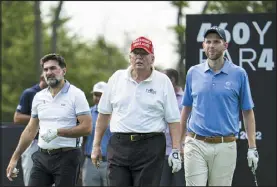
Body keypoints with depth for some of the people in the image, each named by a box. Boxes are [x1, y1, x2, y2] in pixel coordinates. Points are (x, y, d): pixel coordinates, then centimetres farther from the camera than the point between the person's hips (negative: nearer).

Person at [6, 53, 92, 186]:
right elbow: (30, 131, 18)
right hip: (42, 157, 5)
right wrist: (14, 158, 15)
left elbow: (86, 128, -11)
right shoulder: (39, 97, 12)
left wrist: (58, 132, -18)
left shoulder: (76, 95, -4)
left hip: (67, 157, -5)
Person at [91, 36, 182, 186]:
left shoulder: (163, 81, 2)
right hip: (118, 145, 2)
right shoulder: (117, 78, 9)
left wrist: (176, 150, -7)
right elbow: (104, 113, 14)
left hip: (151, 147, -2)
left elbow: (173, 119, 1)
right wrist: (96, 145, 12)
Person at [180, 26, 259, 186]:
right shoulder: (193, 73, 7)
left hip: (225, 147, -1)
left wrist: (252, 148, -3)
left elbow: (248, 112, 3)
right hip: (196, 144, 1)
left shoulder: (239, 74, 1)